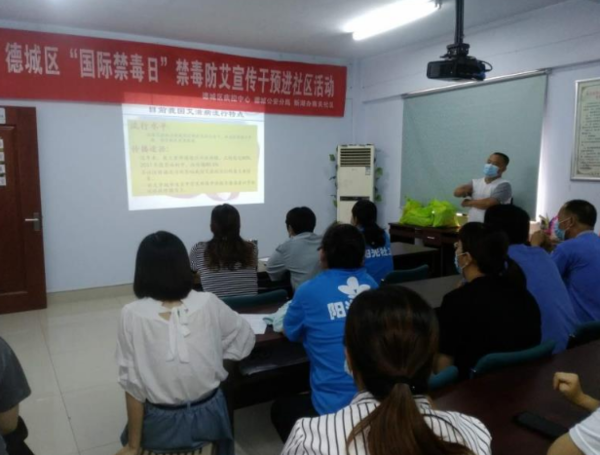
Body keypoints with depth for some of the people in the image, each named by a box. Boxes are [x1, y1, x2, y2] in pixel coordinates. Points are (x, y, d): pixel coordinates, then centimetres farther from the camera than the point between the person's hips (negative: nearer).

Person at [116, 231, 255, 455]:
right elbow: (245, 340, 1)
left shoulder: (132, 315, -20)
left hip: (163, 426, -1)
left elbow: (133, 387, -16)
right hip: (208, 417, 1)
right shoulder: (209, 303, -15)